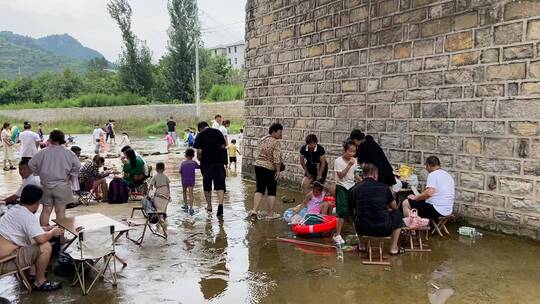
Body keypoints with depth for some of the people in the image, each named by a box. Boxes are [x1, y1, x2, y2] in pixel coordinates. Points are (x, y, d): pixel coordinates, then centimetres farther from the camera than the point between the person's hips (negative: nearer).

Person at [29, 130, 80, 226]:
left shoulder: (43, 152, -3)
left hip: (46, 186, 2)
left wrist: (38, 174, 11)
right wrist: (69, 176, 0)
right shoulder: (68, 153, -7)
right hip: (62, 186, -2)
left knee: (46, 210, 11)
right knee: (60, 211, 2)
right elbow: (77, 165, -12)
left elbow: (31, 164, 0)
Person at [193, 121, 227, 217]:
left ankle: (209, 206, 24)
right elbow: (223, 146, 8)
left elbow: (199, 151, -8)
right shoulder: (218, 132, 6)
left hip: (206, 163, -1)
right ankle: (220, 203, -20)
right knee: (220, 184, 0)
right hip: (219, 161, 2)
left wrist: (199, 158, 11)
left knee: (207, 185, 14)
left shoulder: (200, 135, -3)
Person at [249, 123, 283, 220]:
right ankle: (271, 214, 13)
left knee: (259, 189, 12)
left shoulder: (262, 139, 11)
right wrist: (278, 170, -14)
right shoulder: (276, 142, -14)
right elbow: (276, 157, -21)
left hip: (258, 165, 7)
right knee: (271, 191, 5)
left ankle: (254, 210, 3)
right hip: (270, 168, -7)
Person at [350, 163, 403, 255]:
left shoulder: (354, 189, 2)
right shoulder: (383, 187, 1)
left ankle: (361, 245, 34)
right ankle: (393, 248, 23)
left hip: (362, 229, 1)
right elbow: (394, 207, 16)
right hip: (384, 230, -1)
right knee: (397, 213, 26)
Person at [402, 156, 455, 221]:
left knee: (406, 203, -3)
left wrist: (415, 197, -11)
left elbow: (429, 193, -26)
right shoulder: (448, 175, 15)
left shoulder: (433, 174, -12)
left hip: (437, 210, -9)